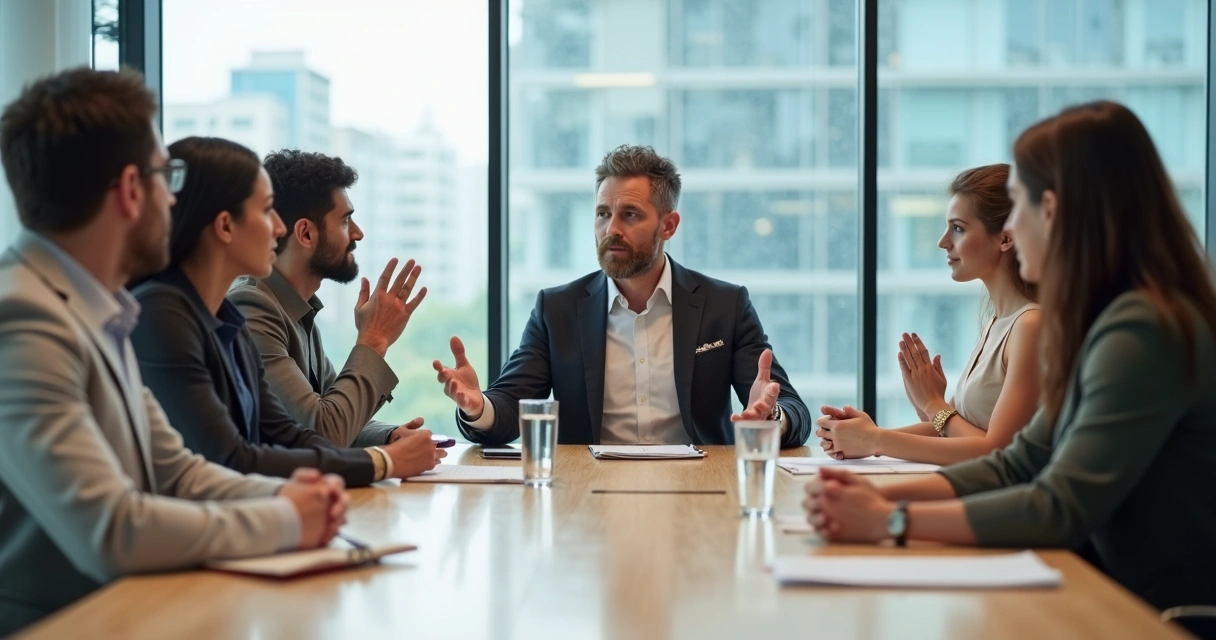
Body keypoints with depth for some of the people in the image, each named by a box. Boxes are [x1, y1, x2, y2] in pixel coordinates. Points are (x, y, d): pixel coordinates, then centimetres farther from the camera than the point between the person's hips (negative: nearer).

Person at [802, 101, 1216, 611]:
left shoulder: (1143, 330, -20)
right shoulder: (1107, 319, 10)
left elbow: (1061, 510, -22)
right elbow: (1018, 465, 9)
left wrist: (891, 521, -18)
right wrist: (884, 496, -5)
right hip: (1121, 595, 8)